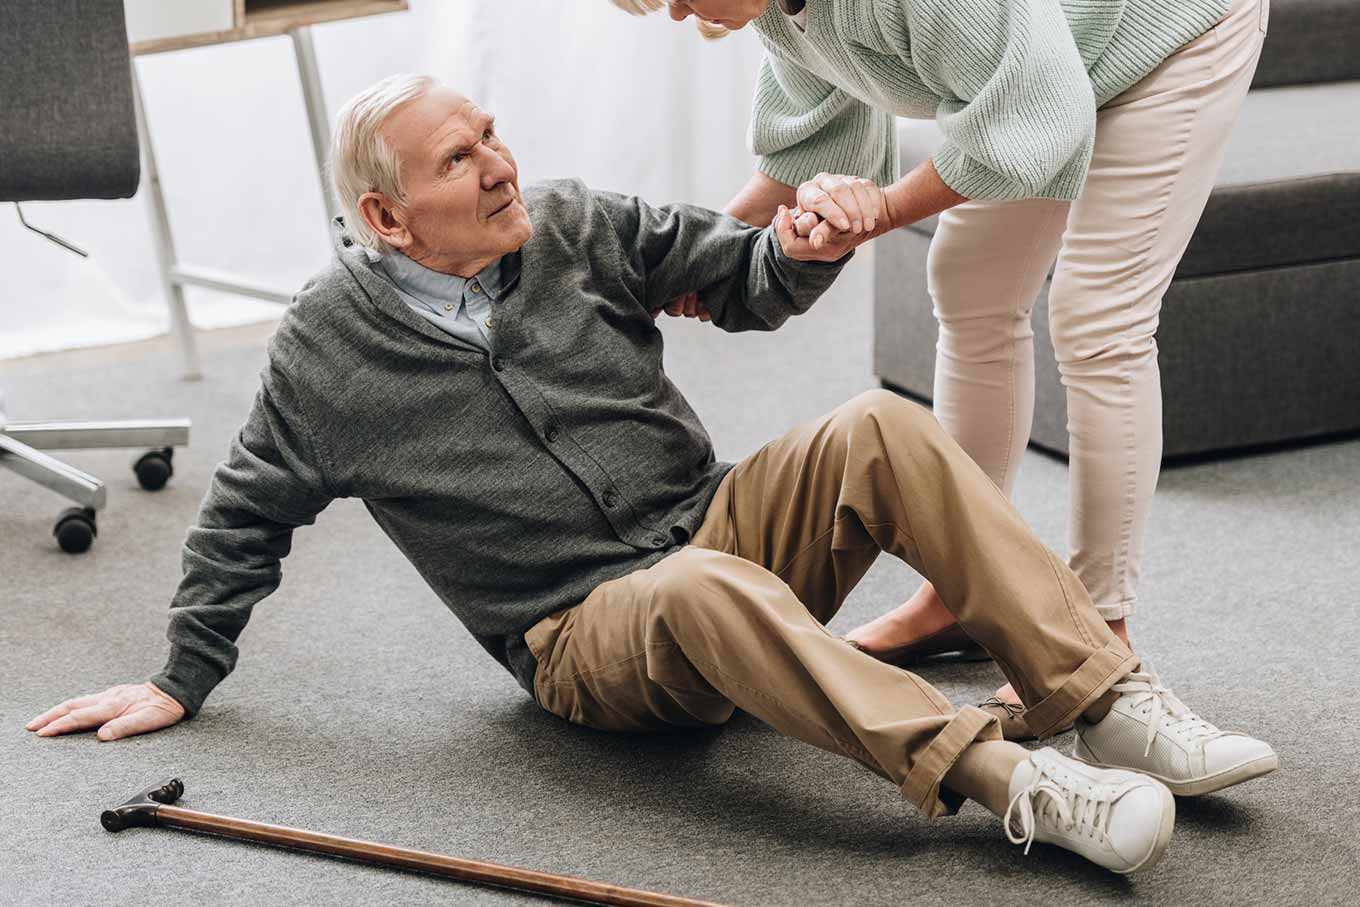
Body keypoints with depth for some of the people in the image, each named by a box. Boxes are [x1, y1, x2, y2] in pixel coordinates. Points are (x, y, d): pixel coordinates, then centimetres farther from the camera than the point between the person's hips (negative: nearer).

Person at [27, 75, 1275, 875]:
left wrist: (798, 251, -14)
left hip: (722, 526, 4)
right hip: (587, 643, -4)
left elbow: (738, 279, 10)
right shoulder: (329, 345, -2)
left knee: (882, 430, -23)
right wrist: (183, 678, 13)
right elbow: (248, 515, 10)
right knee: (709, 592, -39)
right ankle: (1011, 784, -45)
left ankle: (1112, 703, -25)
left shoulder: (570, 227, 5)